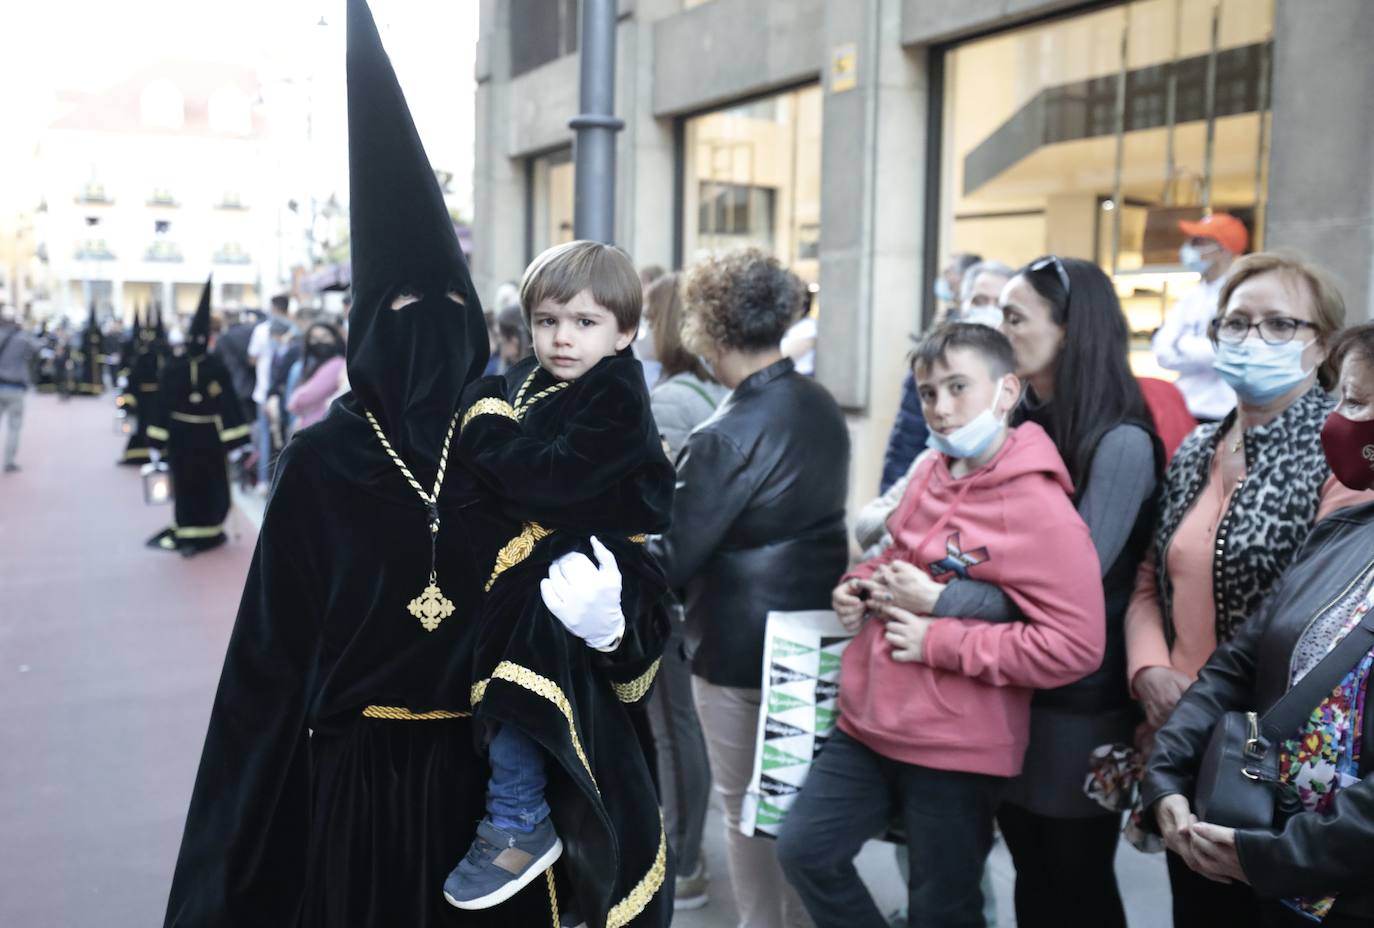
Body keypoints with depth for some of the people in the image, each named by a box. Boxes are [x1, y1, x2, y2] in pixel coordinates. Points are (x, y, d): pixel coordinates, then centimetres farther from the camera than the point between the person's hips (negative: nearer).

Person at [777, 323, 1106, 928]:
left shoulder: (1042, 510, -19)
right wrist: (860, 585, 1)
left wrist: (938, 641, -22)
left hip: (955, 748, -7)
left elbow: (1077, 646, -25)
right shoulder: (930, 474, 5)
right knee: (804, 850, 8)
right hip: (871, 722, 7)